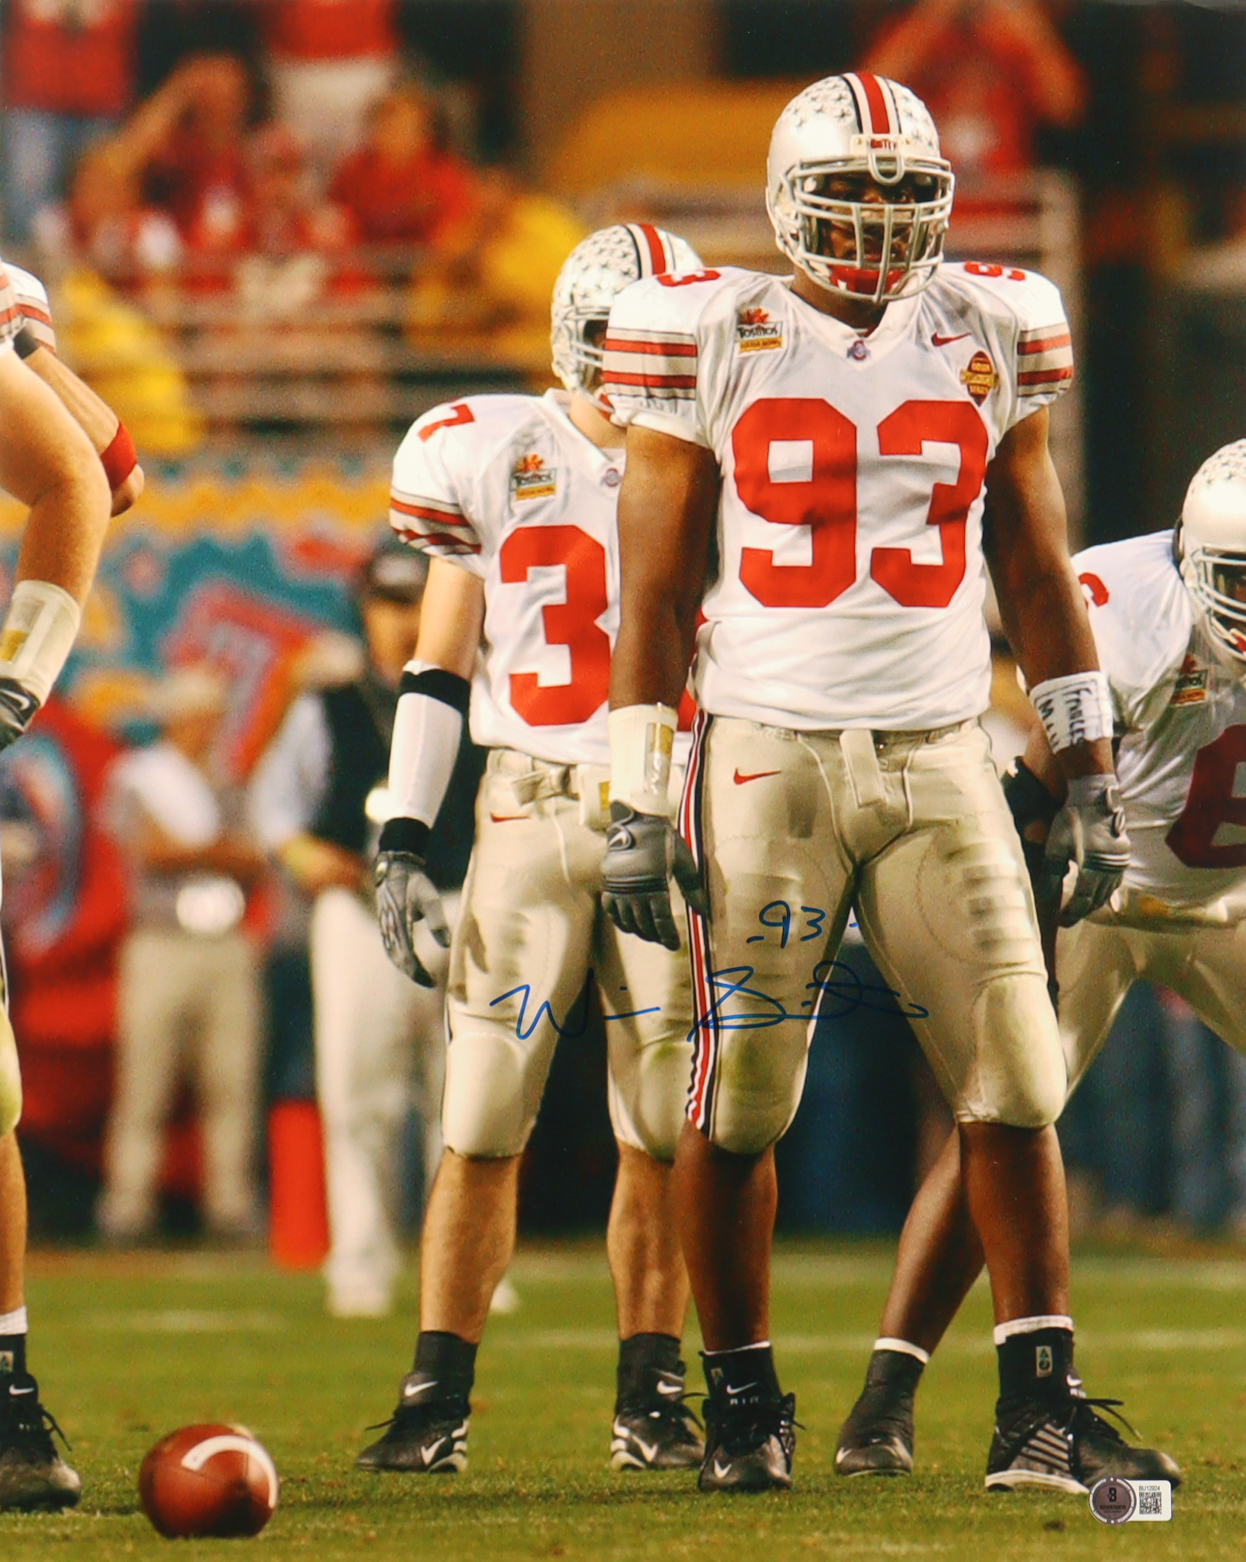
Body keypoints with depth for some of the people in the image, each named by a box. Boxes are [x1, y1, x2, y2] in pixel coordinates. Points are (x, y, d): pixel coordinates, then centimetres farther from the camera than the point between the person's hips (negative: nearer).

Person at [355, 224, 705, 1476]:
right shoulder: (489, 459, 4)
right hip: (531, 810, -1)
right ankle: (437, 1398, 0)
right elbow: (439, 666, 8)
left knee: (664, 1129, 1)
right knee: (485, 1121, -5)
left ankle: (650, 1397, 10)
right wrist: (403, 840, 1)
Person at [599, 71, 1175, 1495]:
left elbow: (1036, 575, 15)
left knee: (1013, 1082, -4)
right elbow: (654, 595, 3)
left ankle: (1040, 1403, 0)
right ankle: (743, 1403, 12)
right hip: (765, 752, -2)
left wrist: (1088, 775, 10)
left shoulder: (989, 337, 8)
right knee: (735, 1104, -1)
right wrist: (635, 804, -2)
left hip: (940, 758, 2)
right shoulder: (712, 340, 1)